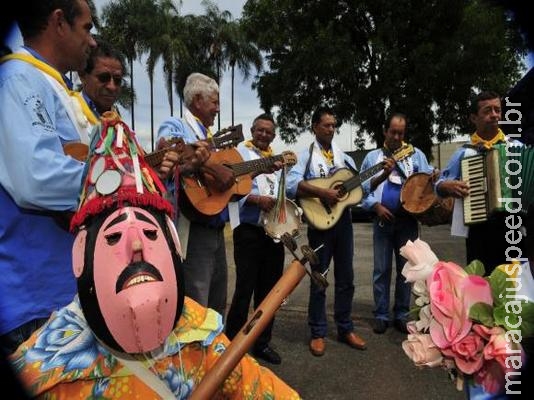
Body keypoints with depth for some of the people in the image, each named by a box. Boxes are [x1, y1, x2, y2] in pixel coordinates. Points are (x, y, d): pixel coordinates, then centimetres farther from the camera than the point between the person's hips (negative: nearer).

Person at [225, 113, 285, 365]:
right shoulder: (239, 152, -1)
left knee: (269, 290, 12)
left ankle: (262, 343, 26)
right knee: (245, 289, -3)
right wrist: (256, 199, -21)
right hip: (249, 231, -6)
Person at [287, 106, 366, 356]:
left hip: (344, 220, 5)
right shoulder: (306, 156, -3)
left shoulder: (343, 157, 13)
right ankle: (318, 333, 18)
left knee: (346, 278, 12)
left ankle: (345, 329, 26)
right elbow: (292, 184, -21)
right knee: (319, 279, 5)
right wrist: (322, 193, -28)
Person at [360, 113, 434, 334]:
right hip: (383, 220, 0)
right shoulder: (372, 157, 10)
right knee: (381, 270, 4)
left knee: (406, 268, 7)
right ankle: (381, 315, 15)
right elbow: (362, 188, 5)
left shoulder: (415, 154, 9)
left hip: (408, 219, 0)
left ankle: (401, 315, 20)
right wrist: (376, 206, -9)